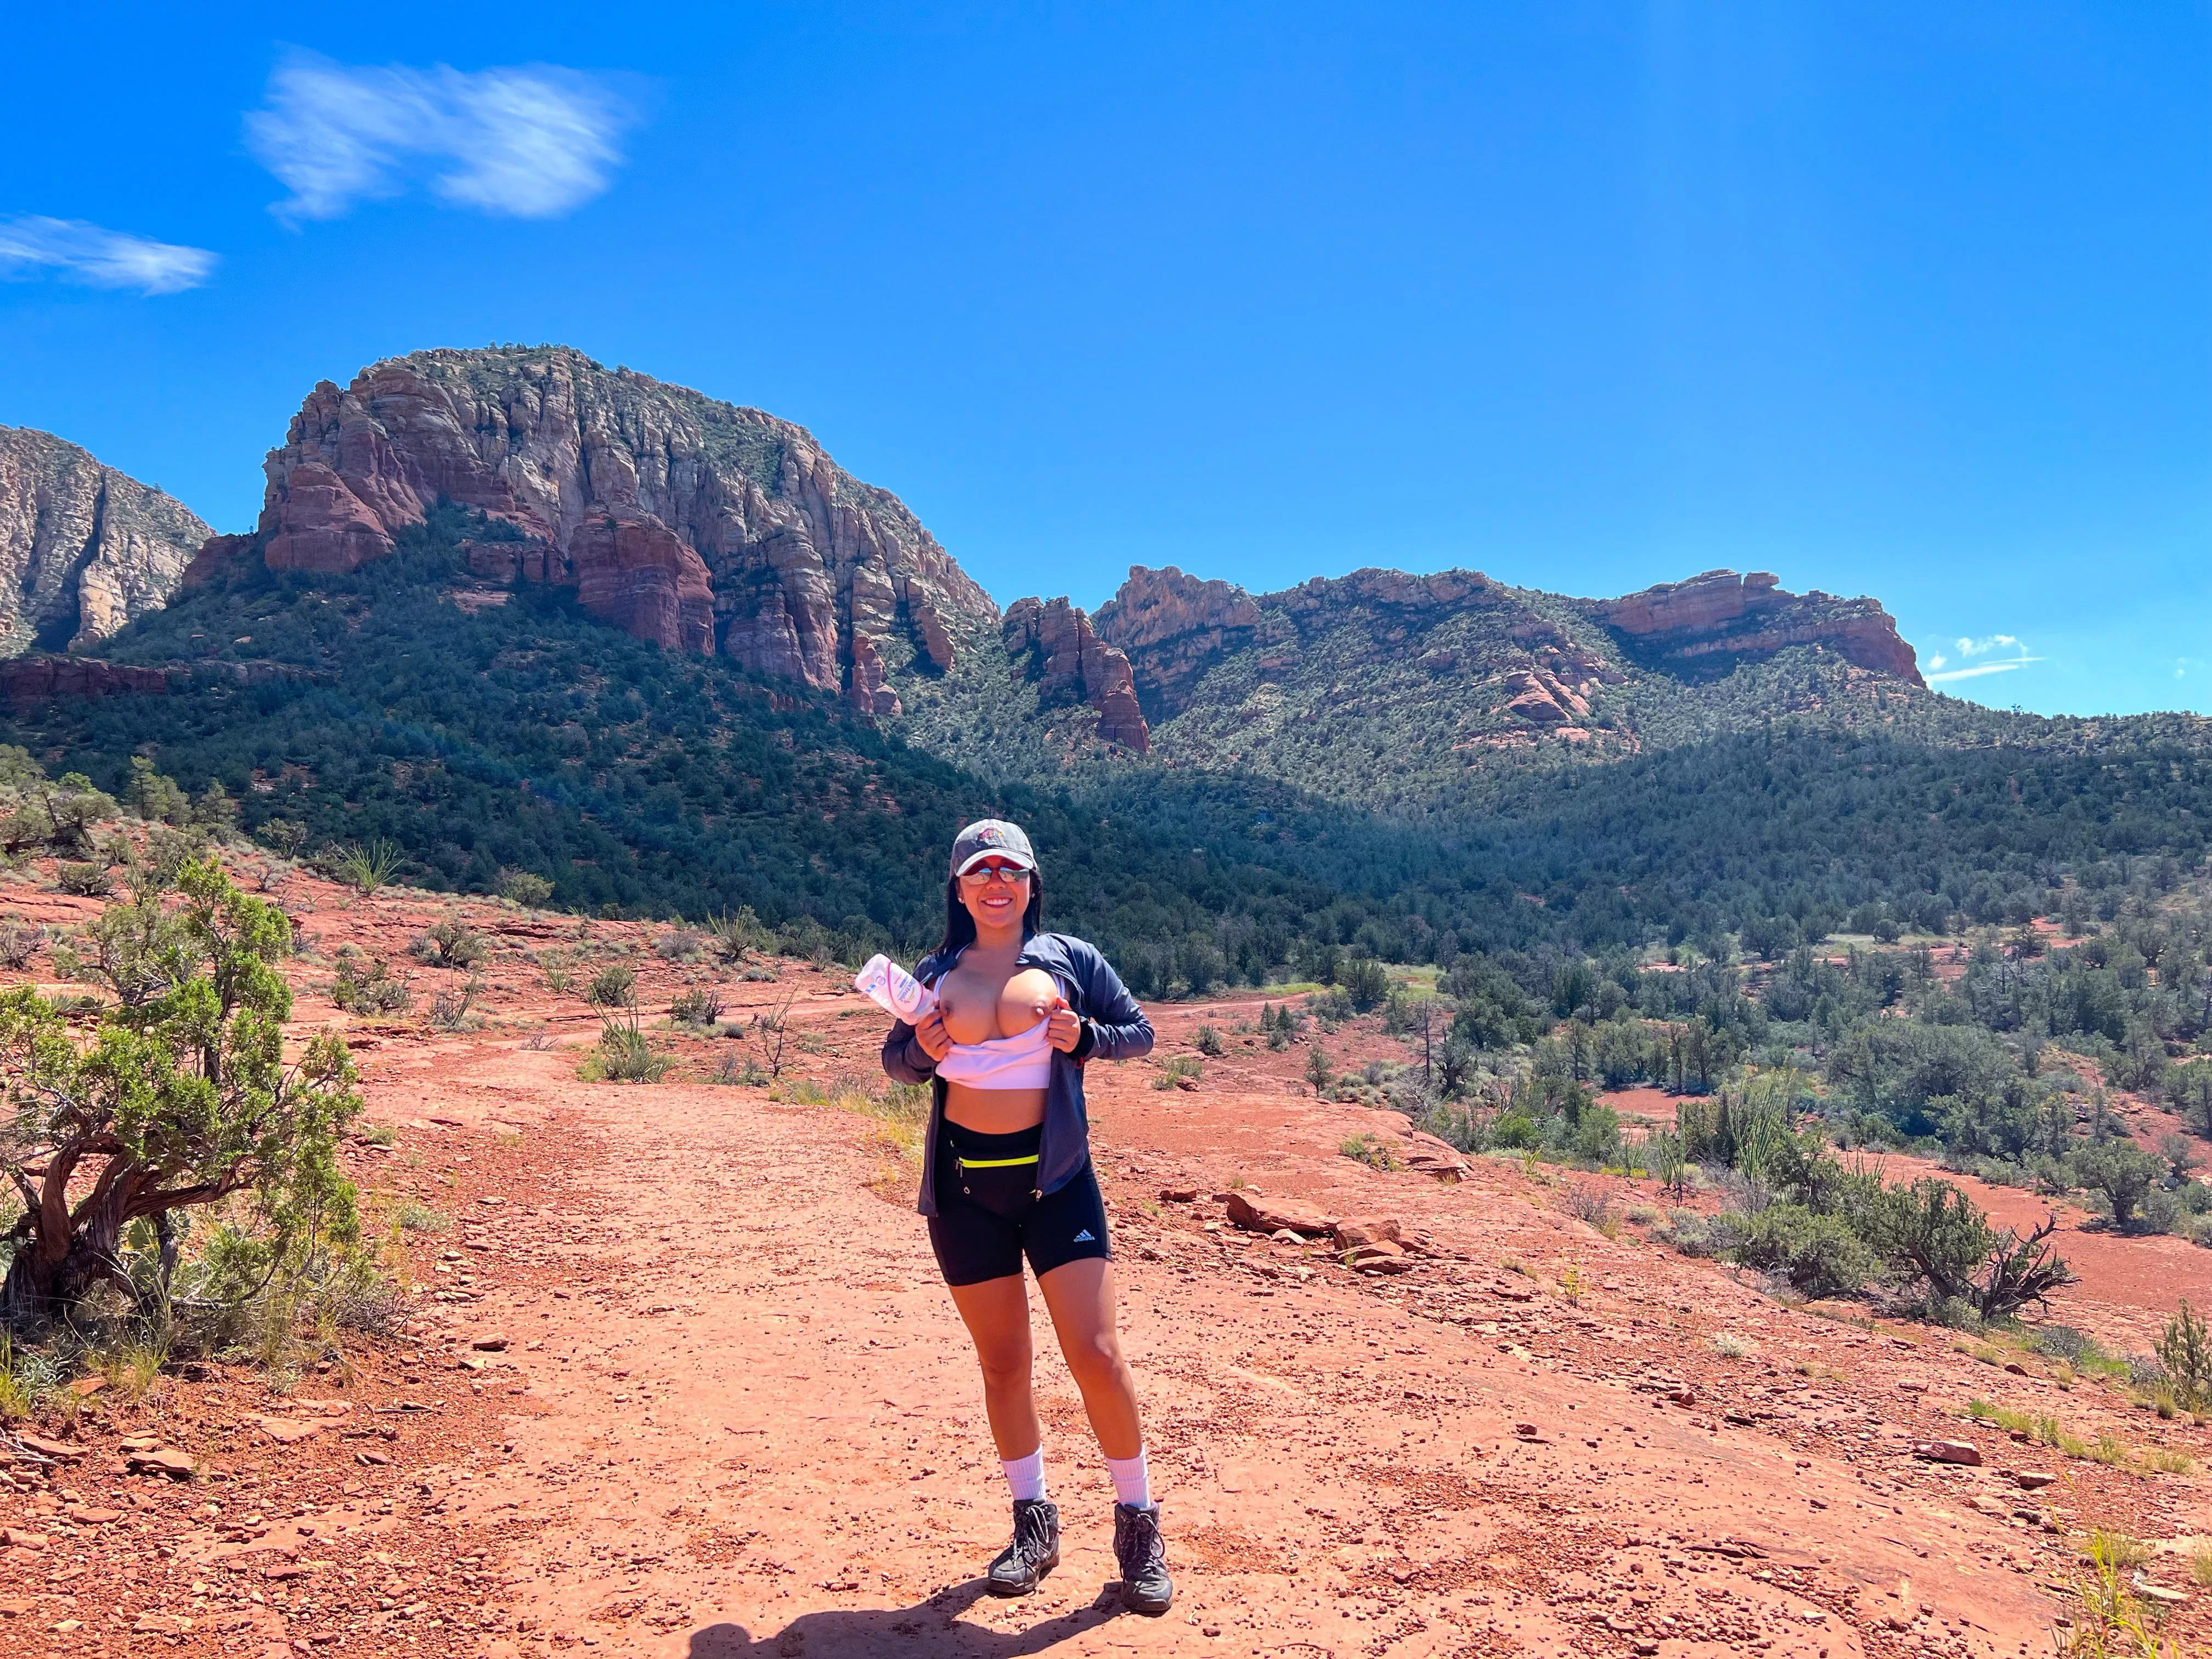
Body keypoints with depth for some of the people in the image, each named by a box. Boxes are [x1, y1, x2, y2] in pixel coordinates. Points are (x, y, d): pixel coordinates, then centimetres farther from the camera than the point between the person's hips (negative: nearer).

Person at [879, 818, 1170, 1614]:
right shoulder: (935, 974, 5)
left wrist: (1085, 1037, -14)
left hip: (1054, 1176, -2)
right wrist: (923, 1048, -8)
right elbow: (896, 1061, 15)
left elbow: (1139, 1033, 6)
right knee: (1002, 1361, 10)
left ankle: (1138, 1522, 14)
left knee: (1097, 1353, -5)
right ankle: (1034, 1525, 26)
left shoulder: (1070, 960, 0)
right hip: (964, 1182, 2)